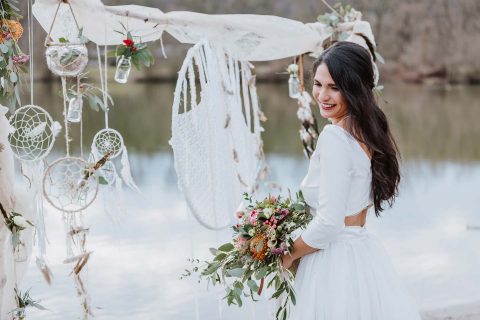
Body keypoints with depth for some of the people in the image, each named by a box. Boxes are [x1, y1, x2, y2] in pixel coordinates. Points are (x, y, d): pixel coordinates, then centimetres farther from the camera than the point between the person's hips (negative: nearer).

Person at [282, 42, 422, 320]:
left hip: (335, 263, -9)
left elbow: (329, 224, -22)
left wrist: (289, 255, -7)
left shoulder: (334, 137, -20)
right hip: (365, 253, 9)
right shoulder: (369, 132, 6)